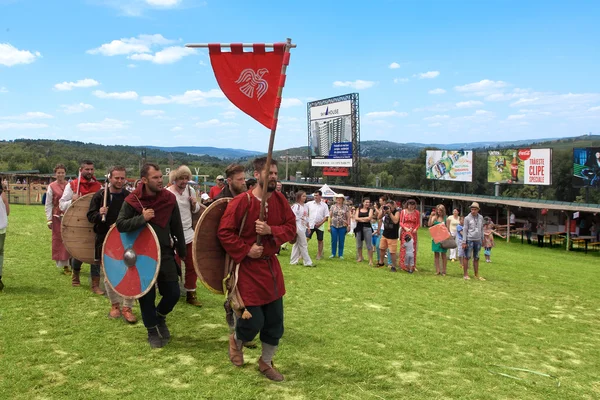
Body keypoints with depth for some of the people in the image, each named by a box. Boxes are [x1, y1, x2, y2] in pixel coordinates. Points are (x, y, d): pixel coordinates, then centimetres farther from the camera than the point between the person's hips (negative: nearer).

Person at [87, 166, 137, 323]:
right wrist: (99, 214, -20)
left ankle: (127, 307, 9)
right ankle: (115, 304, 29)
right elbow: (90, 216, 1)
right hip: (105, 241, 1)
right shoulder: (100, 195, -1)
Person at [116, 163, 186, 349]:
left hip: (165, 253, 2)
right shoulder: (132, 200, -10)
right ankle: (152, 331, 25)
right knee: (147, 295, 6)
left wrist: (182, 251, 8)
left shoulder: (169, 198, -4)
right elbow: (120, 225, -13)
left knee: (173, 293, 4)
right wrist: (142, 218, -26)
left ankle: (159, 316, 35)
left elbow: (177, 227, 3)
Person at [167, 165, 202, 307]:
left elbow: (196, 211, 11)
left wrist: (194, 204, -10)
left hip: (189, 234, 5)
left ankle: (190, 294, 22)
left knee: (192, 266, 10)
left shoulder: (190, 190, 2)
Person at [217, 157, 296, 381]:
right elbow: (224, 233, -13)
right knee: (254, 321, -4)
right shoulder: (241, 202, -16)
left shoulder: (280, 200, 0)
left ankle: (266, 362, 31)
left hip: (271, 266, 6)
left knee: (275, 320, 10)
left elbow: (291, 228, -1)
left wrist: (270, 230, -18)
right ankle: (236, 341, 33)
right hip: (247, 268, -6)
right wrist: (246, 250, -18)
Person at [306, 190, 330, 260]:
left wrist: (320, 223, -10)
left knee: (320, 240, 7)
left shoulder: (324, 205, 1)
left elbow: (326, 216, 0)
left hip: (319, 225, 0)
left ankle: (319, 255, 19)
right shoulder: (309, 204, 2)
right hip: (310, 225, 0)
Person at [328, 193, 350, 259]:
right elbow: (330, 216, 7)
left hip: (342, 226, 0)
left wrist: (348, 226, 0)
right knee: (334, 240, 3)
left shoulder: (346, 207, 5)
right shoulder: (333, 207, 7)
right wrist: (329, 226, 2)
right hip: (334, 226, 1)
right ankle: (333, 254, 16)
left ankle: (340, 254, 14)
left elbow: (348, 217, 6)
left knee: (341, 241, 4)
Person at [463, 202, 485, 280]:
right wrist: (464, 242, -10)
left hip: (478, 241, 5)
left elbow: (481, 229, 15)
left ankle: (477, 275, 18)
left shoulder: (481, 218, 6)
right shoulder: (467, 218, -6)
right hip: (469, 240, -4)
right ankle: (465, 274, 6)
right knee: (467, 257, 0)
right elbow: (465, 230, -6)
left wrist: (482, 239, 15)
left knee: (476, 258, 11)